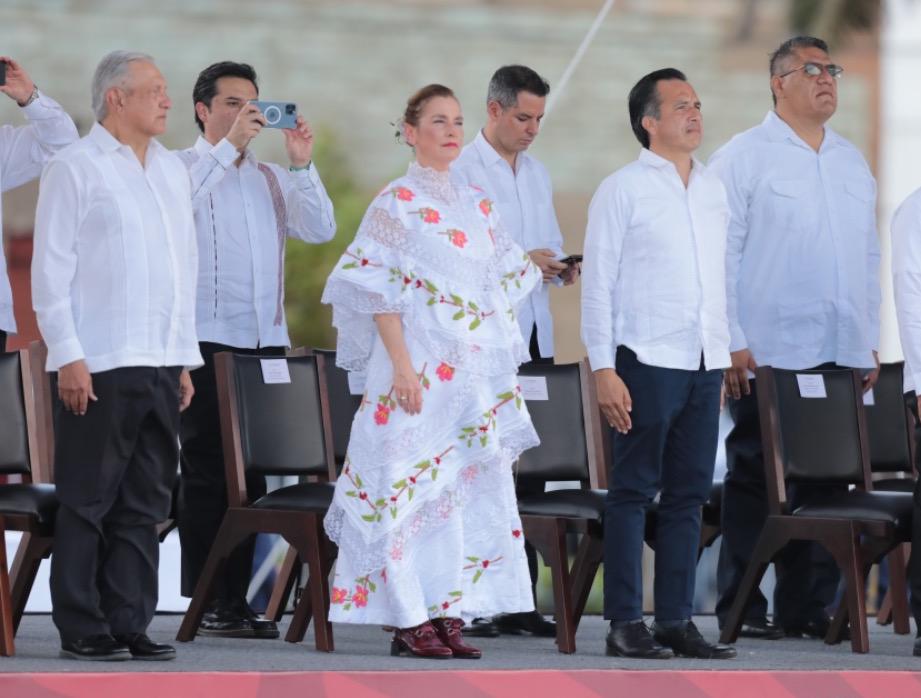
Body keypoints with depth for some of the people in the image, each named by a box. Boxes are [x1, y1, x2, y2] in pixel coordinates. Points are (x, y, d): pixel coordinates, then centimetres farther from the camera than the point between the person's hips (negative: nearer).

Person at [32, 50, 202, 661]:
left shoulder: (172, 170, 16)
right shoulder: (75, 168, -3)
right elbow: (51, 267, -6)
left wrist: (186, 358, 15)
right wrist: (68, 356, -12)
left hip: (161, 365, 6)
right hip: (100, 366, -6)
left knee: (145, 505, 6)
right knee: (88, 502, -2)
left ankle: (130, 624, 10)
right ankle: (83, 629, 2)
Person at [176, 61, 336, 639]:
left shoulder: (270, 179, 17)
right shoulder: (183, 169, 1)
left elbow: (320, 229, 6)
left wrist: (301, 164, -5)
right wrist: (228, 146, -22)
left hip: (267, 341, 5)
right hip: (208, 340, -5)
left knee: (253, 473, 4)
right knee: (207, 472, -4)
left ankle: (237, 599, 7)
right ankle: (206, 602, -2)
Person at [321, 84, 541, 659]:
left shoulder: (478, 204, 14)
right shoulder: (397, 202, -4)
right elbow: (380, 290, -9)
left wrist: (503, 379, 13)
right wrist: (402, 365, -17)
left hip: (479, 373, 7)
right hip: (420, 371, -6)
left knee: (472, 490, 4)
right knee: (412, 488, -7)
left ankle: (449, 616, 8)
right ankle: (411, 619, -3)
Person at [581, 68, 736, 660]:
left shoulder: (712, 189, 15)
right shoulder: (623, 190, -3)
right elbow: (598, 283, -6)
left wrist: (725, 356, 14)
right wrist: (604, 370, -12)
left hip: (704, 366, 6)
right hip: (647, 362, -6)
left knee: (689, 494, 6)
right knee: (634, 492, -3)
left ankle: (677, 620, 10)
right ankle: (626, 623, -1)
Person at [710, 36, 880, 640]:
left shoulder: (852, 163, 17)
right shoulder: (743, 158, -2)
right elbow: (720, 255, -6)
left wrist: (870, 341, 14)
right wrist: (731, 343, -12)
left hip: (841, 360, 5)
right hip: (767, 356, -5)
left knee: (824, 483, 4)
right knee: (753, 483, 0)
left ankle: (809, 607, 9)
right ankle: (742, 609, 4)